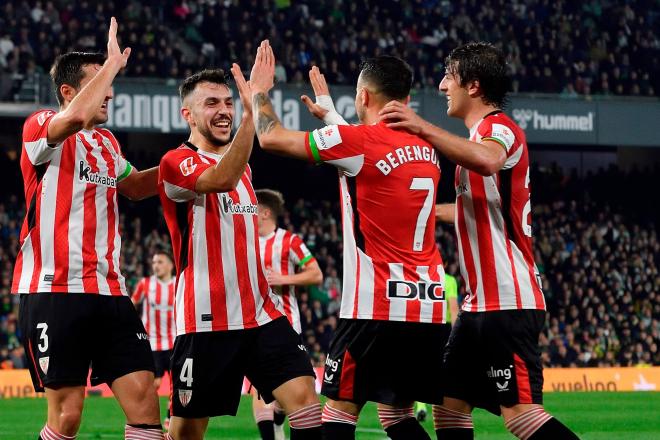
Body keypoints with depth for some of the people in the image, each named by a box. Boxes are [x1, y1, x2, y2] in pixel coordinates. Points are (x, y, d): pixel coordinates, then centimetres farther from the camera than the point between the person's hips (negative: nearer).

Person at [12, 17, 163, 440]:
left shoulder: (107, 142, 19)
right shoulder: (41, 127, -4)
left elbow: (133, 186, 37)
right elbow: (75, 117, -27)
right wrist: (113, 63, -16)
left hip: (109, 291, 7)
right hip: (54, 291, -7)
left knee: (144, 397, -4)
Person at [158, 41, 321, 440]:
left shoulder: (240, 160, 16)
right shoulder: (177, 163, -8)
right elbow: (221, 179, -29)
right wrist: (251, 112, -36)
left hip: (261, 314, 6)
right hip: (206, 322, -6)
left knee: (304, 396, -12)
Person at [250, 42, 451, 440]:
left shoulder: (359, 141, -10)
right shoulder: (426, 150, 12)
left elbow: (271, 137, -3)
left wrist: (260, 91, 15)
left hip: (378, 306, -7)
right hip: (430, 306, 7)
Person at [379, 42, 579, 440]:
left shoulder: (499, 127, -10)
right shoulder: (485, 134, 20)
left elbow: (487, 161, -37)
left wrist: (423, 128, -38)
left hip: (508, 303, -10)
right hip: (483, 302, 10)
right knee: (449, 403, 10)